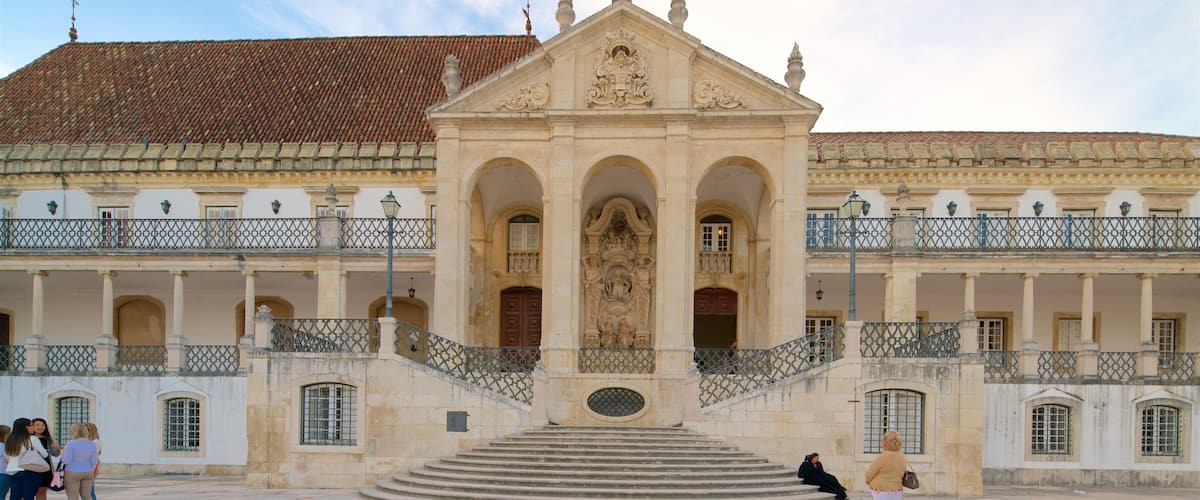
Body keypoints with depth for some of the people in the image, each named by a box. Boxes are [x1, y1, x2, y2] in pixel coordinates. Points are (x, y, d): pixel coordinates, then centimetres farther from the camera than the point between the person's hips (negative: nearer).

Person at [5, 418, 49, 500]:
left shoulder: (10, 440, 5)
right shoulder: (32, 439, -10)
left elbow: (9, 458, 14)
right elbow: (45, 454, 0)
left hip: (14, 472, 5)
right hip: (30, 472, -5)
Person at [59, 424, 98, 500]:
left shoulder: (71, 444, -15)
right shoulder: (92, 444, 0)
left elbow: (67, 461, -16)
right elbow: (93, 462, 3)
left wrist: (64, 455, 5)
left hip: (72, 473, -5)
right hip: (87, 473, 5)